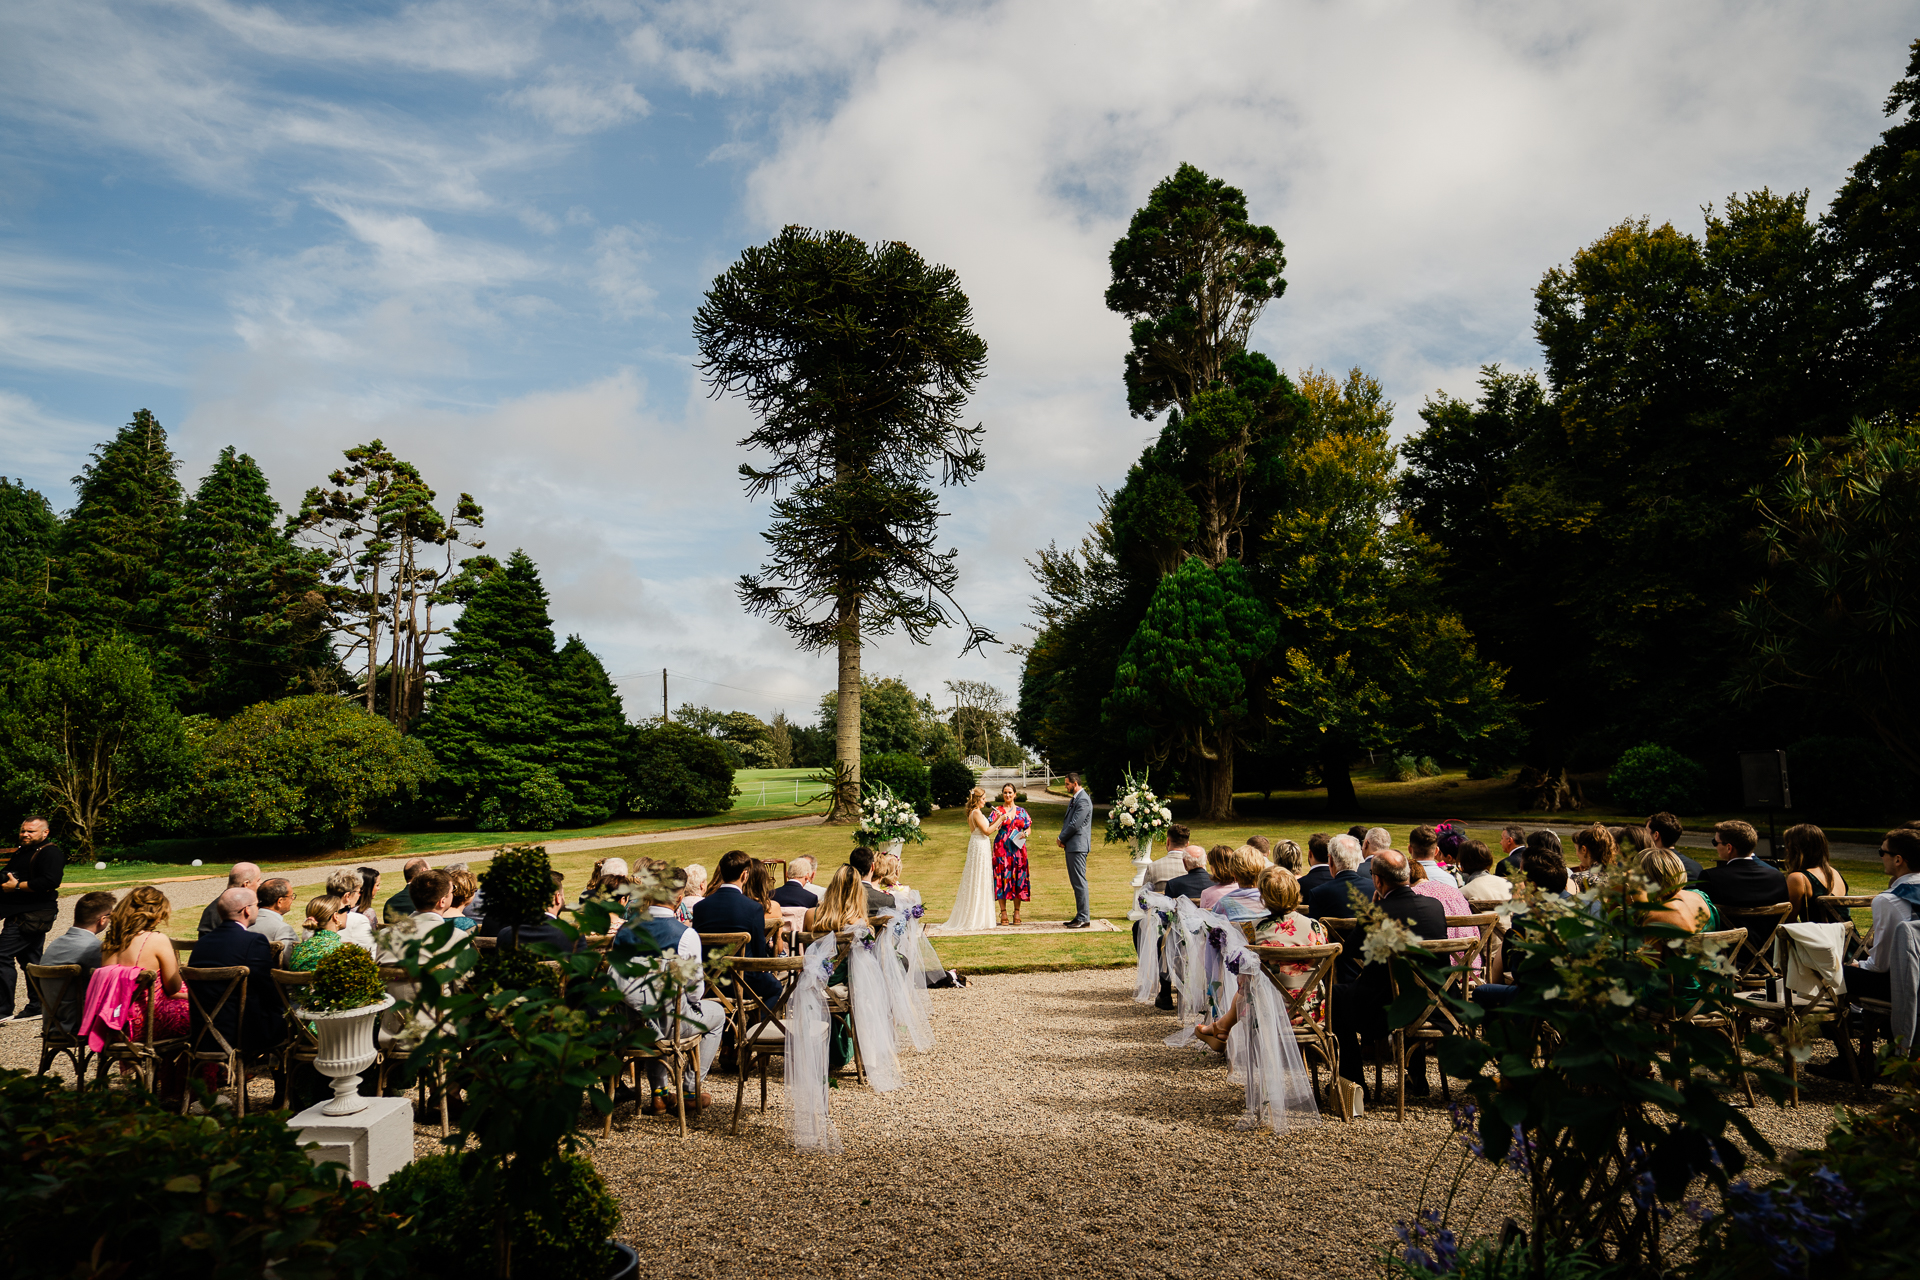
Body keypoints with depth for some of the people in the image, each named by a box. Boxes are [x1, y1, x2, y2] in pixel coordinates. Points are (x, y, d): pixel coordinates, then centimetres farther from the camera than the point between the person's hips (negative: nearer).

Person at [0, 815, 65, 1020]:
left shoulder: (50, 853, -12)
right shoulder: (22, 852, 19)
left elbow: (49, 882, -24)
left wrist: (17, 886, -20)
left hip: (32, 916, -10)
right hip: (20, 914, 10)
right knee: (30, 959, 14)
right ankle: (37, 1006, 21)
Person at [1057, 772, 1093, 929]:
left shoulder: (1083, 800, -15)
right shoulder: (1074, 799, 18)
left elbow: (1075, 824, -19)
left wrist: (1061, 838, -7)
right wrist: (1062, 838, 5)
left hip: (1078, 846, -10)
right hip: (1071, 846, 10)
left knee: (1079, 882, -8)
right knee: (1076, 882, 13)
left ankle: (1084, 919, -5)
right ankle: (1080, 916, 18)